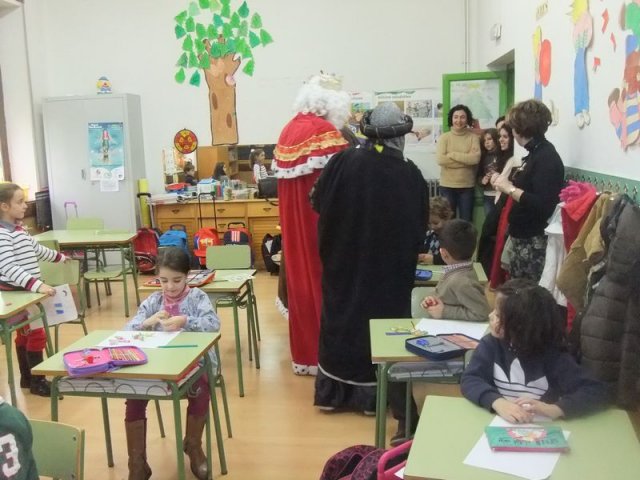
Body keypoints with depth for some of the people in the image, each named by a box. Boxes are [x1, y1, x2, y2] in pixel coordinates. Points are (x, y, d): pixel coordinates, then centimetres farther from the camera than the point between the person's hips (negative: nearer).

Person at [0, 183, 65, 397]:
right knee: (36, 334, -5)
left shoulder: (18, 229, 8)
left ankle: (26, 378, 30)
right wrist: (37, 285, -42)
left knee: (24, 335, 18)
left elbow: (36, 249, 26)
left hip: (26, 290, 9)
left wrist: (58, 257, 42)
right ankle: (37, 383, 7)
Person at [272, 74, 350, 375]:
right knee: (323, 279, 1)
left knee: (300, 275, 13)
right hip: (319, 217, -8)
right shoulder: (324, 130, -14)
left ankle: (303, 352, 22)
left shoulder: (289, 130, 11)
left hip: (293, 219, 8)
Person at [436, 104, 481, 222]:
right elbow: (441, 159, -15)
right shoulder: (444, 137, -1)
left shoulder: (473, 137, 1)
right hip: (447, 186, 0)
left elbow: (475, 158, -14)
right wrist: (466, 160, -13)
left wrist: (452, 154, -13)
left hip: (467, 186, 1)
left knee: (466, 221, 10)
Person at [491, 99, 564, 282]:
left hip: (534, 241, -10)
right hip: (522, 237, 10)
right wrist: (505, 184, 7)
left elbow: (542, 206, -26)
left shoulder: (547, 158, -16)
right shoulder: (535, 154, 13)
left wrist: (510, 189, -20)